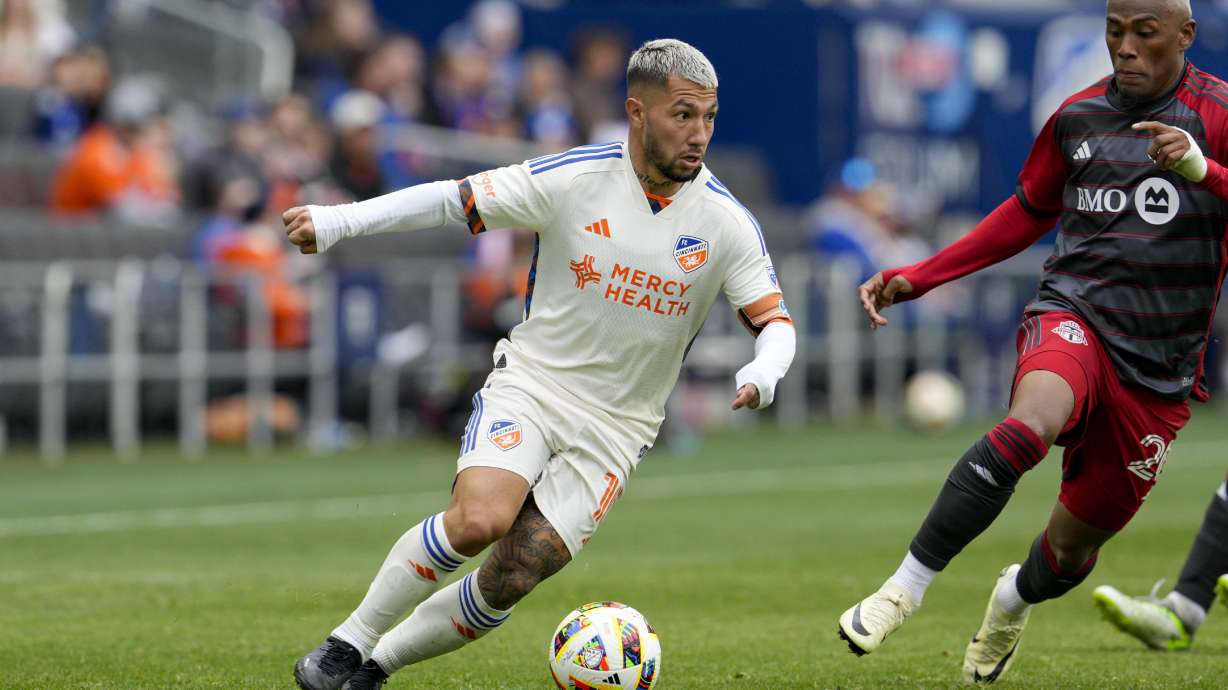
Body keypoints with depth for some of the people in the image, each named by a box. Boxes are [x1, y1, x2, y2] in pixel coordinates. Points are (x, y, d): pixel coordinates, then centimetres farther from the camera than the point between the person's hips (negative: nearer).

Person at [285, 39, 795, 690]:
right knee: (479, 518, -28)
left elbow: (775, 319, -2)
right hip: (530, 384, -2)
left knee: (510, 580, -10)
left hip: (615, 428, 2)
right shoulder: (573, 179, -10)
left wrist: (763, 372, -26)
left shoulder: (727, 222, -6)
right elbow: (456, 199, -5)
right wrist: (341, 219, -14)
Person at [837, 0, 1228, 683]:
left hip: (1158, 371, -1)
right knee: (1030, 426, -35)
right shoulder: (1079, 116, 8)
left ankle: (1013, 600, 48)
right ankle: (905, 588, -30)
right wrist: (916, 278, 19)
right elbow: (1029, 213, 23)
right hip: (1073, 317, 1)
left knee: (1076, 547, 11)